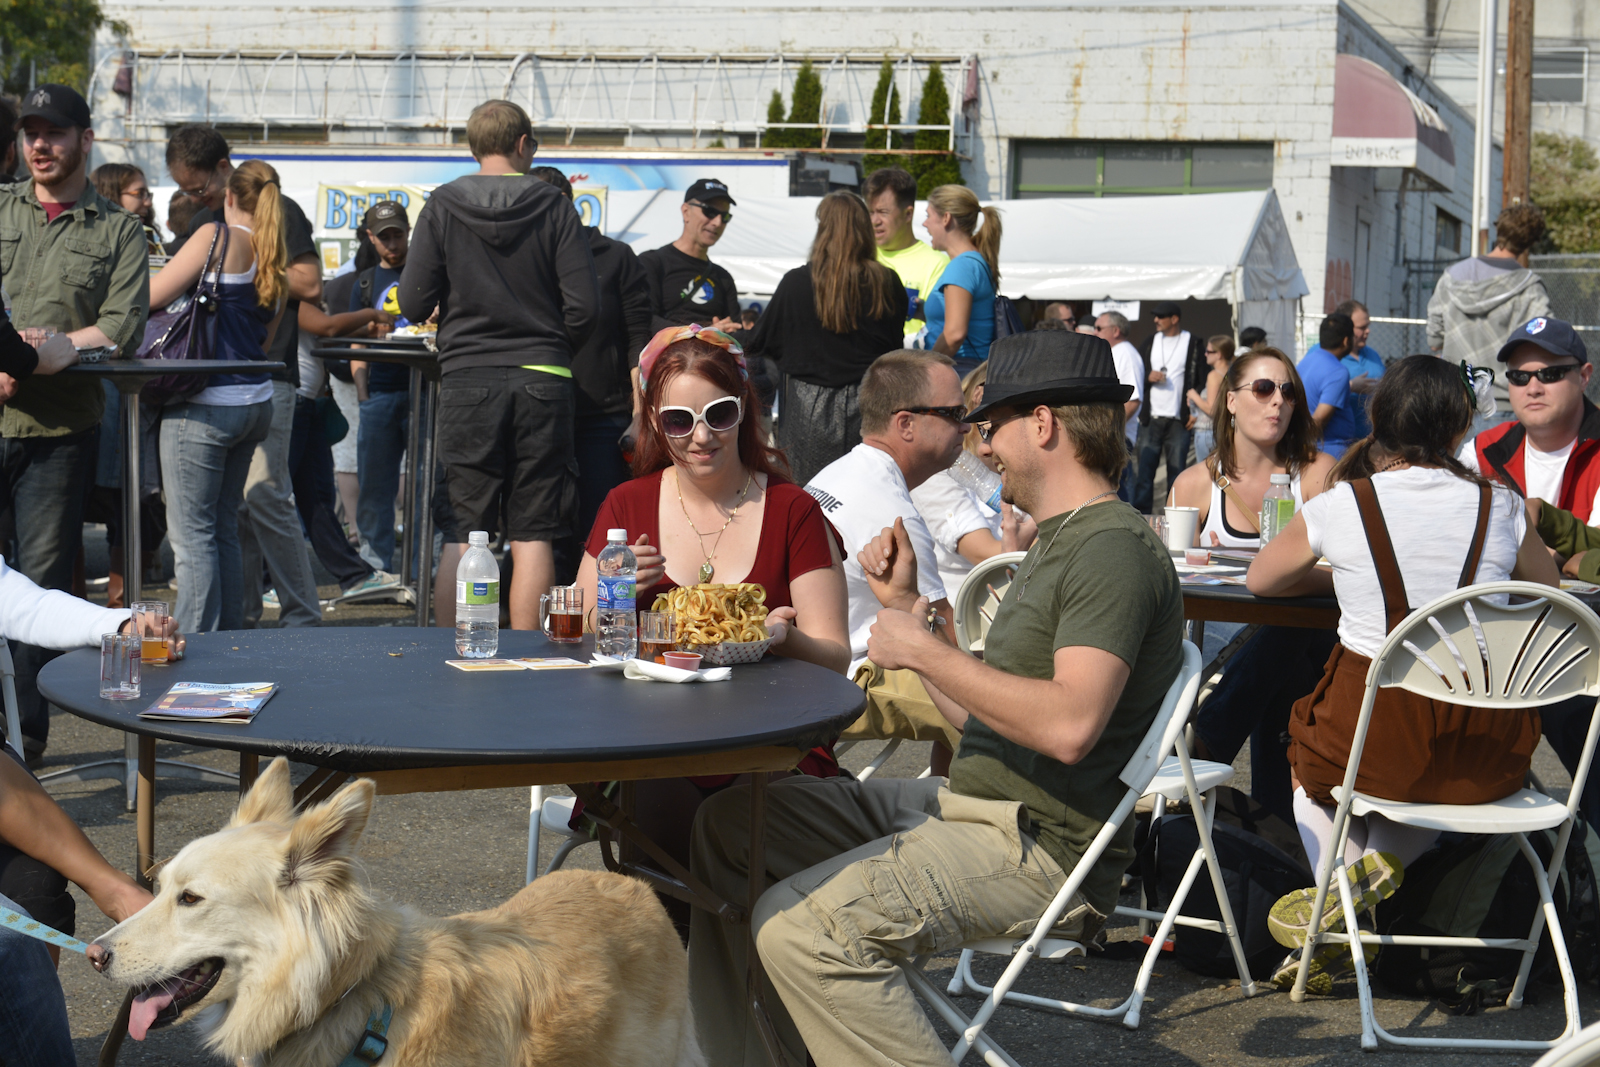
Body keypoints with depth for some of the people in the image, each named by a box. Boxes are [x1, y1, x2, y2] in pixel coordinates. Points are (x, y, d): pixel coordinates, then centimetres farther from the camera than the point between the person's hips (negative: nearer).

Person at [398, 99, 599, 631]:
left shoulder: (442, 206, 0)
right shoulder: (553, 207, -1)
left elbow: (413, 303, -2)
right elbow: (585, 305, -5)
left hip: (466, 382, 1)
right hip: (541, 384, 0)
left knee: (463, 533, 6)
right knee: (532, 534, 3)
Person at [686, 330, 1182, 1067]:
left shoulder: (1115, 549, -14)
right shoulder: (1059, 544, 20)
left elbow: (1069, 725, -28)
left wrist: (925, 652, -18)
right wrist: (907, 606, 14)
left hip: (1040, 847, -11)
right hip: (970, 805, 11)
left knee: (800, 923, -28)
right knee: (731, 825, 9)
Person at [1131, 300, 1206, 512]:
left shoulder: (1194, 344, 1)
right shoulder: (1150, 341, 13)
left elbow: (1203, 381, -1)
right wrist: (1148, 377, -4)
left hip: (1179, 421, -3)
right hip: (1151, 419, 3)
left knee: (1177, 472, 1)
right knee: (1144, 470, -1)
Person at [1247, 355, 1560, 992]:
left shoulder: (1338, 508, -4)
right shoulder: (1500, 507, 0)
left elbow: (1260, 580, 16)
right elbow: (1550, 591, 20)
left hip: (1368, 737, -1)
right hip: (1486, 751, 2)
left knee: (1307, 751, 33)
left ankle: (1343, 913, 20)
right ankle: (1383, 863, 11)